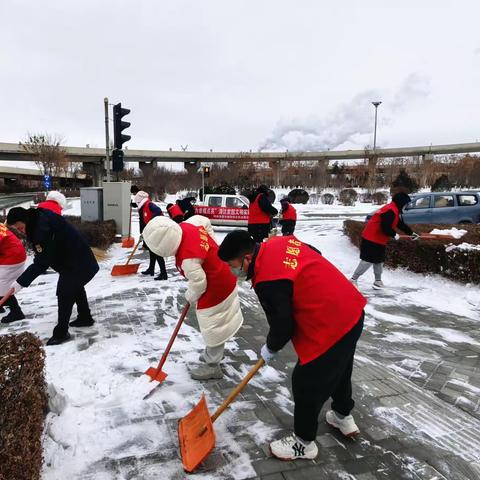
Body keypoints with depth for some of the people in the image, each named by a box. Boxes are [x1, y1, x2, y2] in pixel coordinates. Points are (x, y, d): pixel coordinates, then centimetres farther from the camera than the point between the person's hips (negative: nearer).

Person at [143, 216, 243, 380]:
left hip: (216, 289, -10)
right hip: (222, 278, 10)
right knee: (214, 324, 27)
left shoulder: (188, 260, -37)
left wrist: (190, 297, -1)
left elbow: (198, 283, -26)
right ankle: (213, 353, 46)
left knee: (212, 327, 8)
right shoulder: (184, 227, -13)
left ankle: (212, 365, 26)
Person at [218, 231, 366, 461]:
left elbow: (282, 326, -15)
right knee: (339, 368, 29)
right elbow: (316, 257, 15)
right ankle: (343, 416, 52)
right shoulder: (279, 241, 0)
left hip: (330, 327, -10)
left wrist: (270, 349, 5)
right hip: (352, 308, 10)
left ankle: (304, 442, 29)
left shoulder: (267, 281, -25)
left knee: (306, 384, 8)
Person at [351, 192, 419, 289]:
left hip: (379, 240, 11)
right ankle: (353, 279, -4)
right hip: (372, 240, -11)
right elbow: (385, 227, -27)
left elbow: (400, 224, 26)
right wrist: (394, 235, -12)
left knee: (379, 260, 17)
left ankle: (378, 281, 28)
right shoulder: (391, 210, -19)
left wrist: (411, 233, 26)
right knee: (368, 260, -9)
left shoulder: (394, 210, 15)